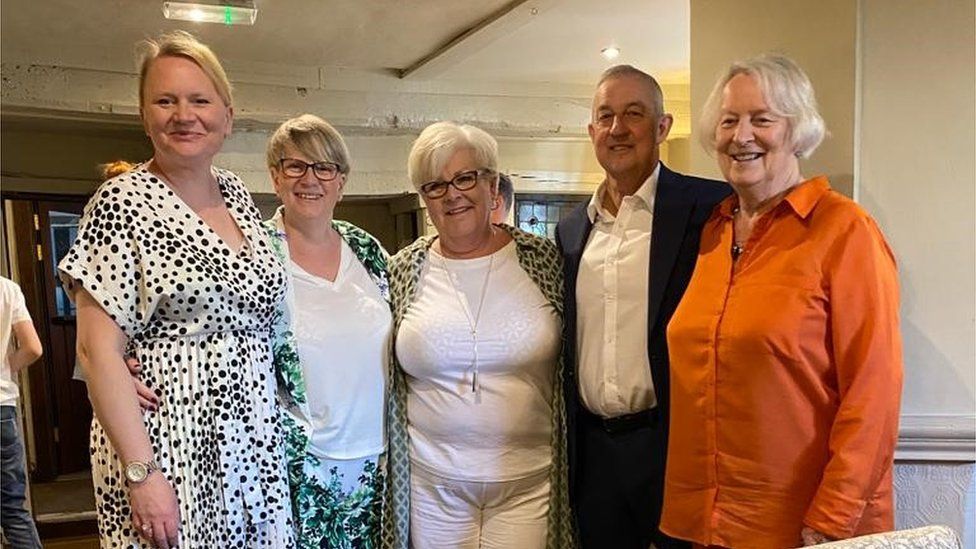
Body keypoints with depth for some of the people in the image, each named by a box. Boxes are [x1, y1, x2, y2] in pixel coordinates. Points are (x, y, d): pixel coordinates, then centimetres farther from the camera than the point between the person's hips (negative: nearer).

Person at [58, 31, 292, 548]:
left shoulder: (239, 196, 6)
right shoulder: (121, 204, -10)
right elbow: (98, 349, -13)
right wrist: (141, 471, -17)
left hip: (255, 443, 5)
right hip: (167, 445, -5)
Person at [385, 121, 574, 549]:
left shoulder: (544, 259, -5)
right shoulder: (404, 268, -2)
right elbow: (391, 382, 8)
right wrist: (392, 472, 9)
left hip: (529, 481, -1)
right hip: (431, 482, 2)